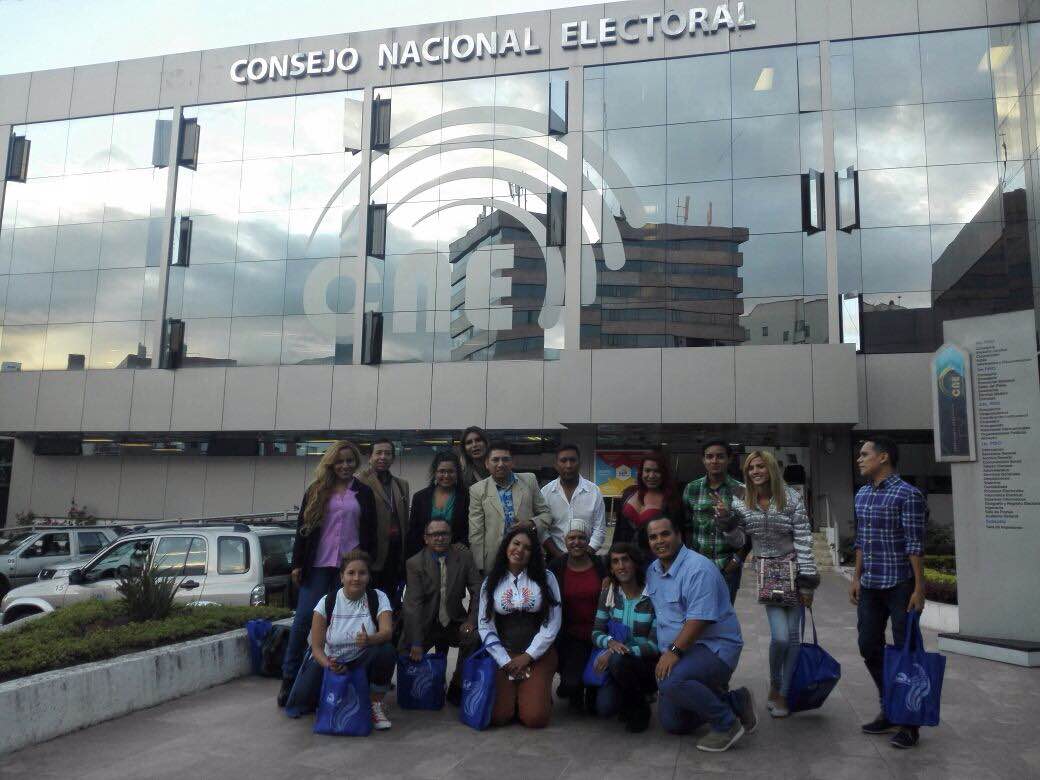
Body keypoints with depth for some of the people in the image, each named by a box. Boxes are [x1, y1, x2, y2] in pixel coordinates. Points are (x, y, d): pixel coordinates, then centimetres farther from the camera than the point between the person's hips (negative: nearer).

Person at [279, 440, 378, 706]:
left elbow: (370, 533, 9)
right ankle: (289, 678, 6)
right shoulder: (316, 491, 8)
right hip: (318, 565, 0)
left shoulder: (364, 493, 9)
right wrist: (297, 564, 0)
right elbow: (302, 528, 7)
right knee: (303, 620, -5)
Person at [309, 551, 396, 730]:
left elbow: (387, 631, -22)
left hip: (365, 664, -1)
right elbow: (316, 647, -6)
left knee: (387, 651, -32)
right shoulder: (327, 602, -7)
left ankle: (376, 704, -9)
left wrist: (369, 640, -44)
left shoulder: (378, 598, -7)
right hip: (332, 664, 2)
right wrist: (329, 665, -27)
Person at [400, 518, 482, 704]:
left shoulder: (464, 557, -2)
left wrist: (471, 619, -17)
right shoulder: (415, 563, -8)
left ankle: (456, 688, -3)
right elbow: (413, 604, -15)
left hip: (455, 623, 1)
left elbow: (477, 591, 0)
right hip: (426, 624, -1)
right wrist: (416, 643, -21)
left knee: (475, 638, -26)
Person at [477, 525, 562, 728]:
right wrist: (505, 661, -8)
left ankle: (540, 691, 19)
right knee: (498, 716, -13)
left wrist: (527, 656, -9)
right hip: (503, 656, 1)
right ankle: (512, 692, 19)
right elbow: (485, 626, 1)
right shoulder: (491, 582, 3)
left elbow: (552, 623, -5)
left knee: (535, 718, -14)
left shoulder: (546, 578, -2)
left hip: (539, 655, -1)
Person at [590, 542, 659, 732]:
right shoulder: (608, 594, 1)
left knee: (618, 660, -34)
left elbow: (655, 645, -15)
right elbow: (596, 633, 2)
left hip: (648, 665, -3)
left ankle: (640, 707, -5)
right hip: (619, 667, 3)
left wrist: (620, 652, -26)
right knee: (604, 707, -23)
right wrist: (610, 642, -21)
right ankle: (632, 697, 13)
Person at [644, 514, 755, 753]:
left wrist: (673, 651, -29)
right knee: (671, 723, 9)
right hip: (678, 653, 9)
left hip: (715, 646, -9)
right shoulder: (652, 571, 8)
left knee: (670, 682, -35)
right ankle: (734, 702, 23)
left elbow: (699, 619, -25)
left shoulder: (699, 568, -19)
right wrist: (668, 652, 11)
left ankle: (727, 724, -12)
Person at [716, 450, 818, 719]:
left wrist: (806, 583, -10)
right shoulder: (741, 502, 0)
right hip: (766, 573, 1)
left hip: (793, 570, -1)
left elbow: (803, 540, -8)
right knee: (780, 636, -11)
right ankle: (774, 684, 15)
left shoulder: (791, 498, -7)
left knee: (793, 635, 0)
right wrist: (725, 517, -16)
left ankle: (783, 693, 15)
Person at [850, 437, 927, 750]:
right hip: (870, 586, 7)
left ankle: (909, 722, 14)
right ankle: (889, 711, 28)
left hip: (899, 585, -7)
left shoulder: (907, 495, -11)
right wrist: (857, 577, 14)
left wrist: (919, 589, -16)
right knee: (869, 647, 11)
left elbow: (915, 545, -14)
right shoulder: (861, 495, 11)